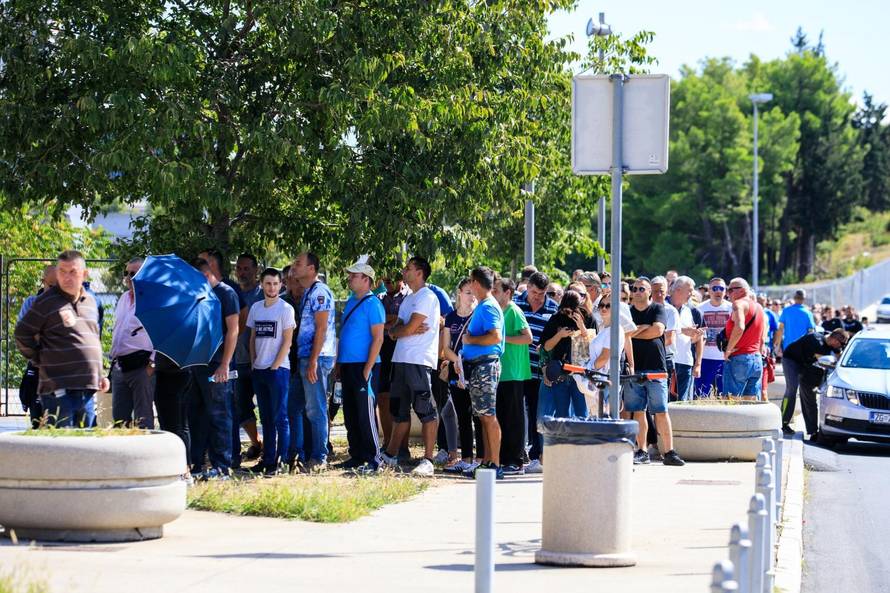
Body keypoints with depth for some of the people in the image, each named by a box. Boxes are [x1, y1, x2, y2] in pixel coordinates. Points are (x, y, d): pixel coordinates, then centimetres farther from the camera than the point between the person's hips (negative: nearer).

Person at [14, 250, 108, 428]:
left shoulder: (90, 302, 16)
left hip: (88, 389, 7)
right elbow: (22, 334, -1)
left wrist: (100, 375, 20)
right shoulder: (47, 302, -5)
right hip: (59, 390, -7)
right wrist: (41, 360, 0)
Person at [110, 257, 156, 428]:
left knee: (143, 418, -5)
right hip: (119, 366, 8)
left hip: (140, 366, -8)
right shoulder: (124, 298, 19)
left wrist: (152, 363, -16)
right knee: (119, 416, 9)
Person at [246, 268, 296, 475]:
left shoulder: (285, 309, -6)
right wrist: (253, 363, 7)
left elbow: (287, 341, -9)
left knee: (280, 417, -5)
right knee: (266, 418, 11)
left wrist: (275, 366, -12)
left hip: (278, 369, -6)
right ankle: (267, 459, 17)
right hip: (258, 370, 6)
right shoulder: (256, 308, 11)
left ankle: (280, 461, -4)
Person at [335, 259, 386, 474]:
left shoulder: (372, 304, -10)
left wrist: (367, 369, -19)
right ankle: (356, 456, 17)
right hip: (347, 366, 9)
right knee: (350, 416, 11)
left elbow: (378, 338, -15)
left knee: (365, 416, -8)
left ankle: (372, 460, -6)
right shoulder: (351, 302, 16)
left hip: (363, 367, -9)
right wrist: (339, 364, 16)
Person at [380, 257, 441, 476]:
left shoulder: (427, 297, -7)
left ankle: (428, 460, -10)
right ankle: (390, 456, 23)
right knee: (399, 410, 15)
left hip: (419, 361, -9)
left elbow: (408, 328, -15)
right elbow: (393, 331, 13)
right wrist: (411, 330, -7)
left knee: (426, 411, -8)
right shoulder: (408, 299, 22)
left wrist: (397, 330, 5)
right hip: (401, 360, 9)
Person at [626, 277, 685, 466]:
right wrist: (643, 328, -9)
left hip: (655, 367, -3)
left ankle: (669, 452, -3)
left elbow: (658, 330, -9)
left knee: (661, 412, -4)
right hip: (634, 368, 3)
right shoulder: (627, 312, 14)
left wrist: (633, 332, -1)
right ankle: (642, 451, 9)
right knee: (638, 411, 3)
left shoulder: (657, 309, 6)